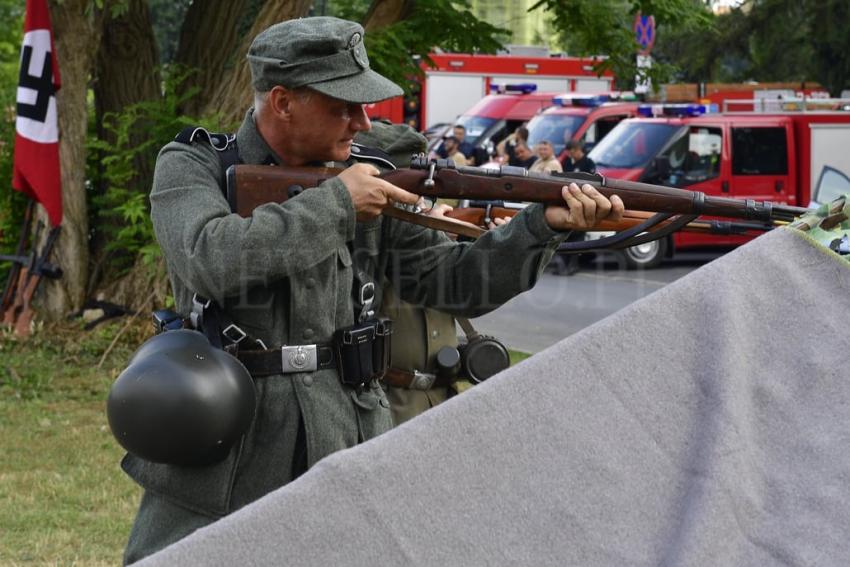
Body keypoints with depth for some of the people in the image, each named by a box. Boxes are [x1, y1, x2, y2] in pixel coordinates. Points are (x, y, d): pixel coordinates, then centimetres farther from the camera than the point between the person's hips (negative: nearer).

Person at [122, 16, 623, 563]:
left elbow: (452, 279, 6)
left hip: (342, 458, 2)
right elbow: (212, 260, -25)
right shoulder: (191, 168, -5)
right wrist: (332, 203, -19)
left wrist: (545, 224, -9)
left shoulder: (369, 180, 3)